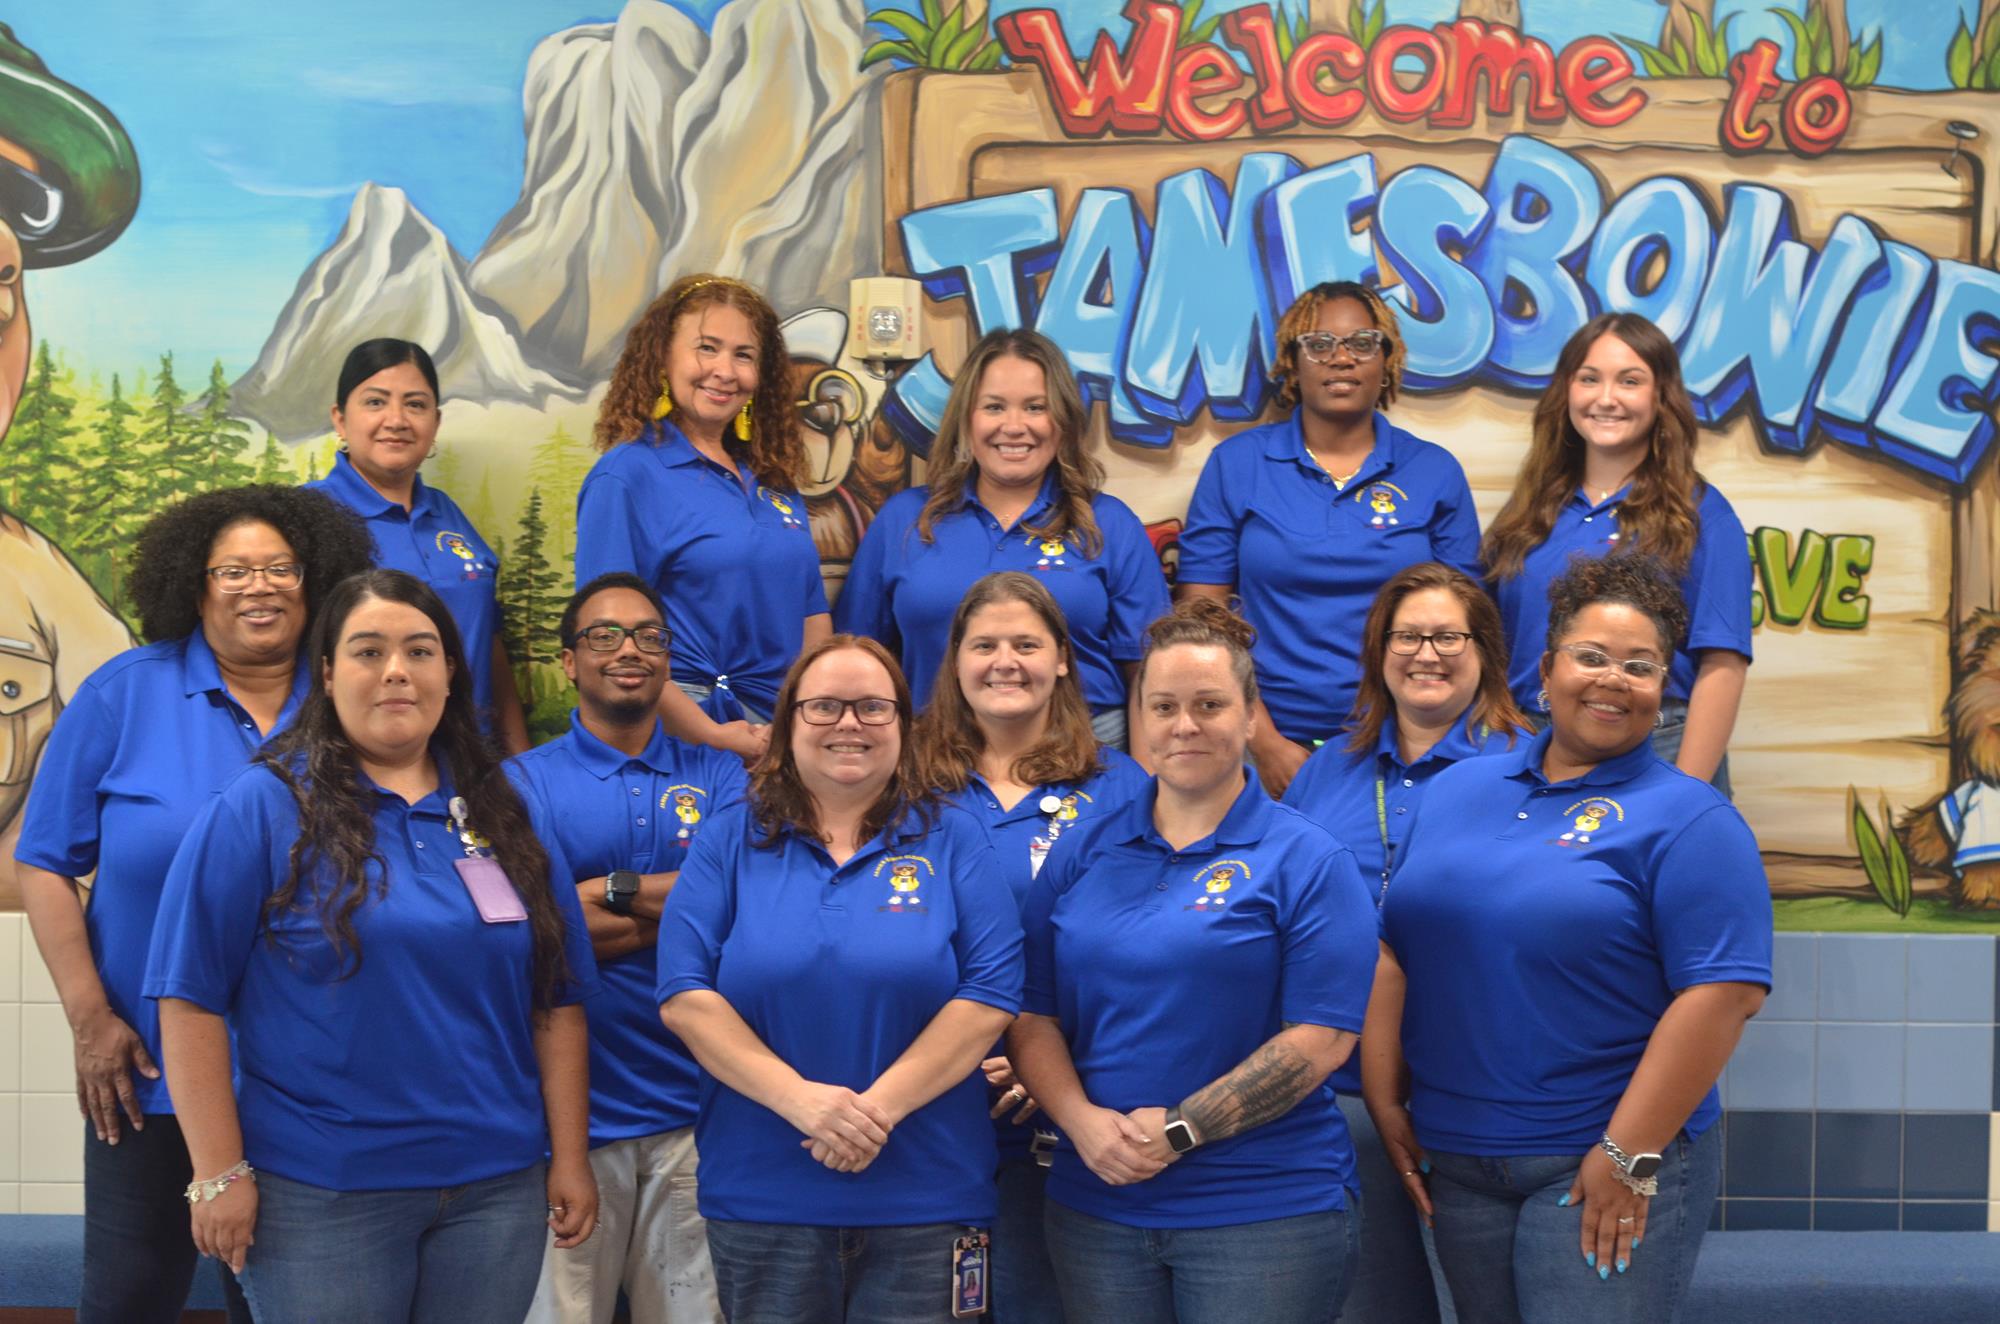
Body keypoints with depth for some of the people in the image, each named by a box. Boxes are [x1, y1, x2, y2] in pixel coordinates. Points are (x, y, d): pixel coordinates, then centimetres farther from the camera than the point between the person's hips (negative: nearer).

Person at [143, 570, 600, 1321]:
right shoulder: (261, 809, -6)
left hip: (497, 1185, 4)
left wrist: (568, 1158, 5)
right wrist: (220, 1173, -11)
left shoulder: (504, 817, 8)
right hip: (320, 1194, -4)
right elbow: (191, 998, -9)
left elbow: (558, 999, 9)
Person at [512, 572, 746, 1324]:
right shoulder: (524, 783, 2)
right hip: (572, 1106, -2)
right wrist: (679, 902, -9)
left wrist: (611, 890, -10)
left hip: (694, 1102, 2)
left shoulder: (718, 777, 9)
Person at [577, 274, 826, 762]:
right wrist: (711, 737, -17)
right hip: (680, 731, -6)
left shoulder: (773, 480, 13)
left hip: (787, 735, 6)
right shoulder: (626, 474, -7)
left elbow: (812, 611, 16)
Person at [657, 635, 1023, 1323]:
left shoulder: (953, 842, 3)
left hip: (926, 1193, 0)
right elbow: (685, 997, -5)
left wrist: (880, 1107, -16)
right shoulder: (729, 842, 4)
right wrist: (799, 1098, -17)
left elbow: (990, 995, -6)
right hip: (761, 1192, 1)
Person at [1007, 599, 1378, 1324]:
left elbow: (1321, 1038, -11)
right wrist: (1082, 1120, -12)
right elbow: (1032, 1013, 6)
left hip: (1267, 1210, -3)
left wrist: (1178, 1130, -15)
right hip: (1096, 1203, 4)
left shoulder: (1308, 861, -4)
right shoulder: (1083, 850, 8)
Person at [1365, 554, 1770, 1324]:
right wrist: (1385, 1102, 3)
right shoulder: (1454, 791, 10)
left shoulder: (1687, 819, -7)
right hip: (1456, 1162, 5)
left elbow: (1725, 994, -15)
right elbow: (1392, 952, 11)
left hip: (1605, 1163, -5)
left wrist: (1628, 1155, -18)